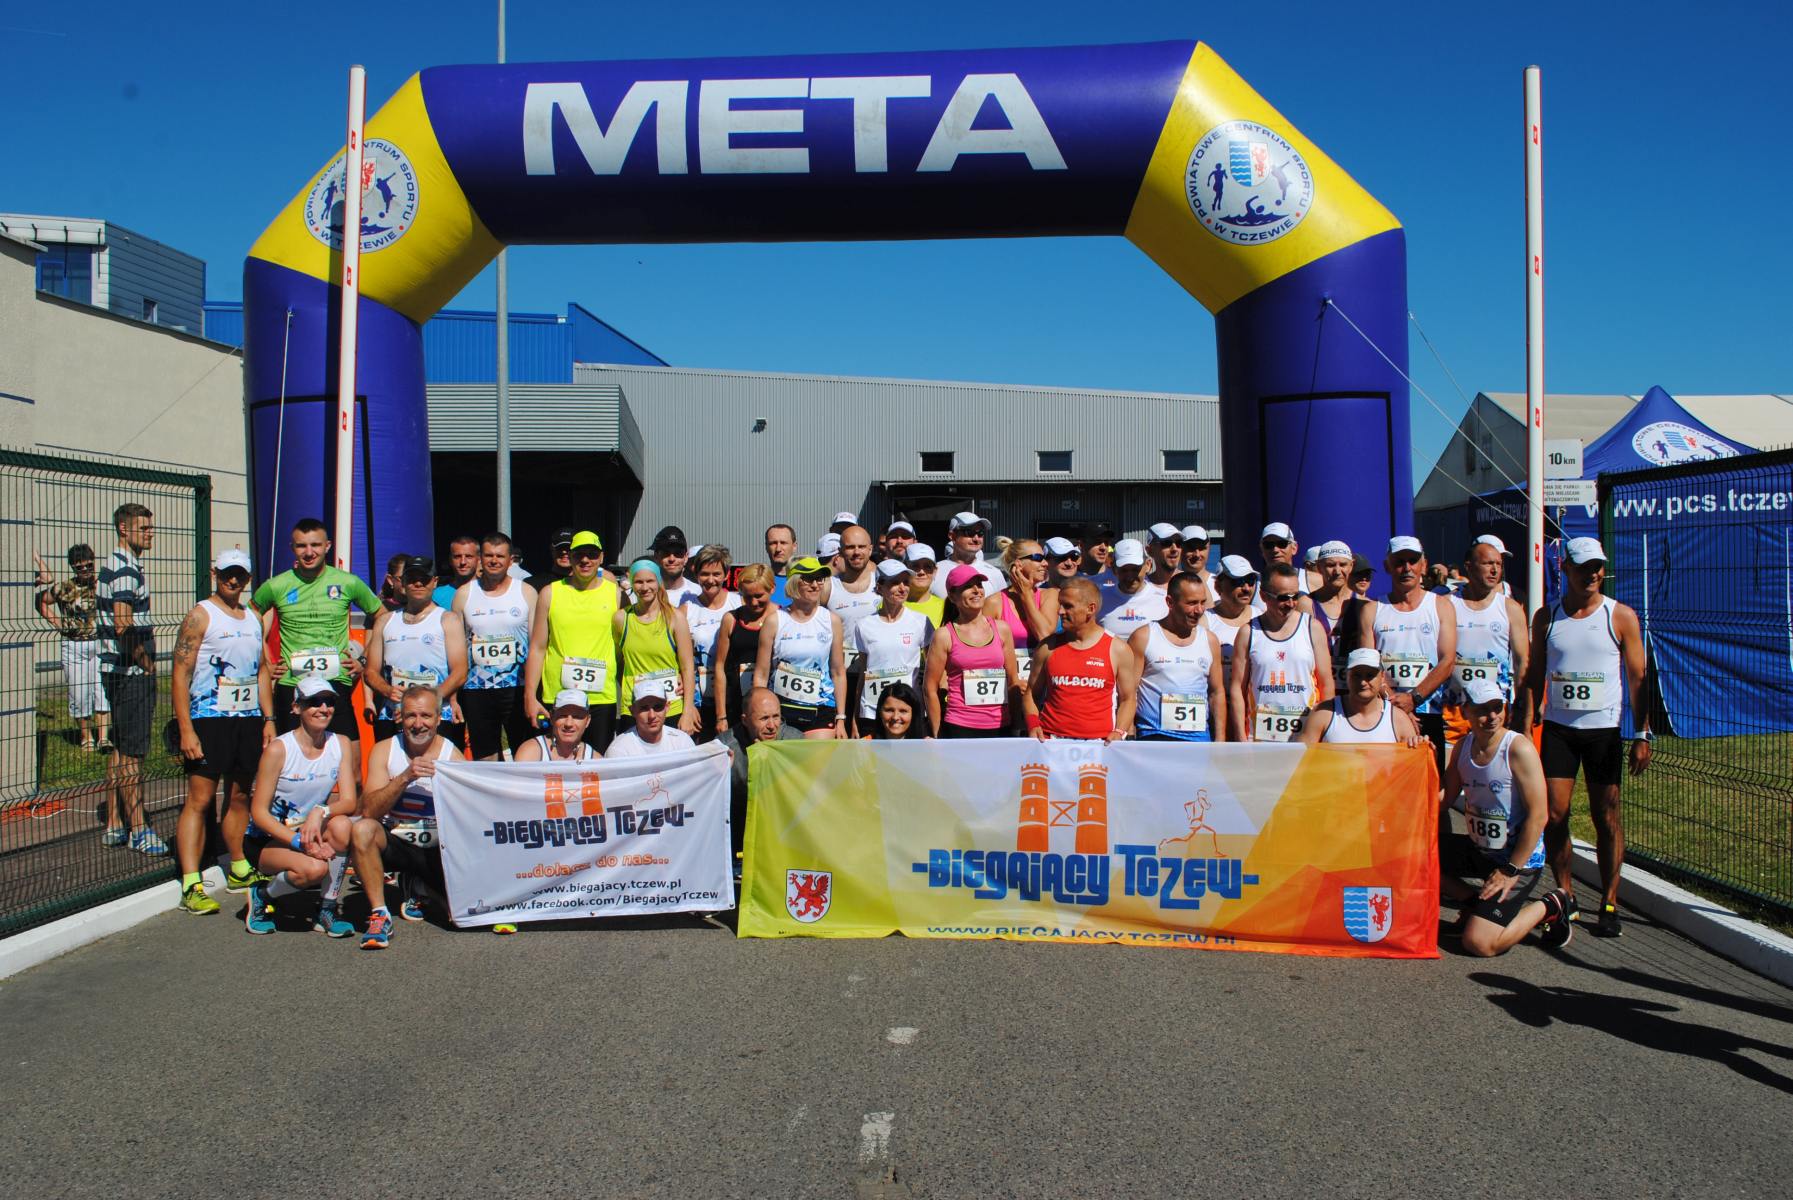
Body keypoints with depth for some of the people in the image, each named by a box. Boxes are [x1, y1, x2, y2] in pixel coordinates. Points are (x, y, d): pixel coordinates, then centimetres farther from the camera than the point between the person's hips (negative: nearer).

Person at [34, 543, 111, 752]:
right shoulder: (64, 588, -1)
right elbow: (41, 601, 10)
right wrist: (56, 622, 0)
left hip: (99, 644, 0)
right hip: (73, 647, 0)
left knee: (102, 690, -7)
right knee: (78, 693, 5)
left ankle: (103, 737, -5)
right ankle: (86, 736, 20)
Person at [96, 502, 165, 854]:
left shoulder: (111, 566, 16)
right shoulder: (126, 570, -16)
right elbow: (124, 626, -24)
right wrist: (146, 662, -12)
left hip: (116, 670, 10)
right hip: (132, 673, -10)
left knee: (120, 750, 14)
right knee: (131, 754, -5)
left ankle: (114, 825, 20)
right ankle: (138, 831, 0)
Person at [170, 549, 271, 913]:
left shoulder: (253, 619, 15)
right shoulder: (201, 615, -5)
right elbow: (180, 674, -10)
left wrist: (268, 718, 13)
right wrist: (186, 730, -16)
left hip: (249, 719, 6)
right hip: (210, 719, -6)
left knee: (240, 797, 13)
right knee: (199, 800, -7)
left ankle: (239, 870, 24)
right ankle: (191, 886, -7)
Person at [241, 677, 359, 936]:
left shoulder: (341, 744, -4)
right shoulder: (279, 749, -16)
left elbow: (349, 802, -10)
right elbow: (258, 812, -15)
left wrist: (321, 812, -31)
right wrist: (299, 841, -27)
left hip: (313, 831, 4)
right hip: (267, 839, -4)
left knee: (341, 825, -30)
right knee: (314, 869, -33)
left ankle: (327, 910, -14)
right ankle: (261, 896, 1)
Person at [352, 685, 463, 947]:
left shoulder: (453, 756, -6)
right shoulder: (384, 750, -4)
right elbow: (369, 811, -17)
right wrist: (405, 778, -28)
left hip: (438, 848, 0)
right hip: (395, 842, 0)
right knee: (362, 830, -32)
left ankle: (417, 888, 15)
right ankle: (380, 914, -17)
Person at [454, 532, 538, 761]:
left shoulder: (526, 592, 2)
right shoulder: (464, 593, 6)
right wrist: (453, 697, 4)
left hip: (518, 689, -1)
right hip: (476, 690, 1)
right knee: (484, 760, 7)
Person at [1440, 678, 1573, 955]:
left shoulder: (1519, 748, -18)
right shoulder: (1463, 746, 3)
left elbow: (1538, 816, -20)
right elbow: (1445, 798, 6)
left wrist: (1511, 871, -19)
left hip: (1520, 860, -7)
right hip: (1478, 850, 7)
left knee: (1479, 943, -16)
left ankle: (1551, 907, 8)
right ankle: (1479, 903, 12)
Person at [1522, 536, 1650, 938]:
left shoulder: (1621, 616, 0)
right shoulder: (1547, 617, 6)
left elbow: (1638, 678, 0)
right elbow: (1534, 676, 10)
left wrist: (1643, 735, -6)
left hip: (1604, 729, -2)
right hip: (1557, 728, 2)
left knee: (1606, 818, 1)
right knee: (1554, 814, -1)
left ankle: (1609, 904, 11)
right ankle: (1565, 896, 14)